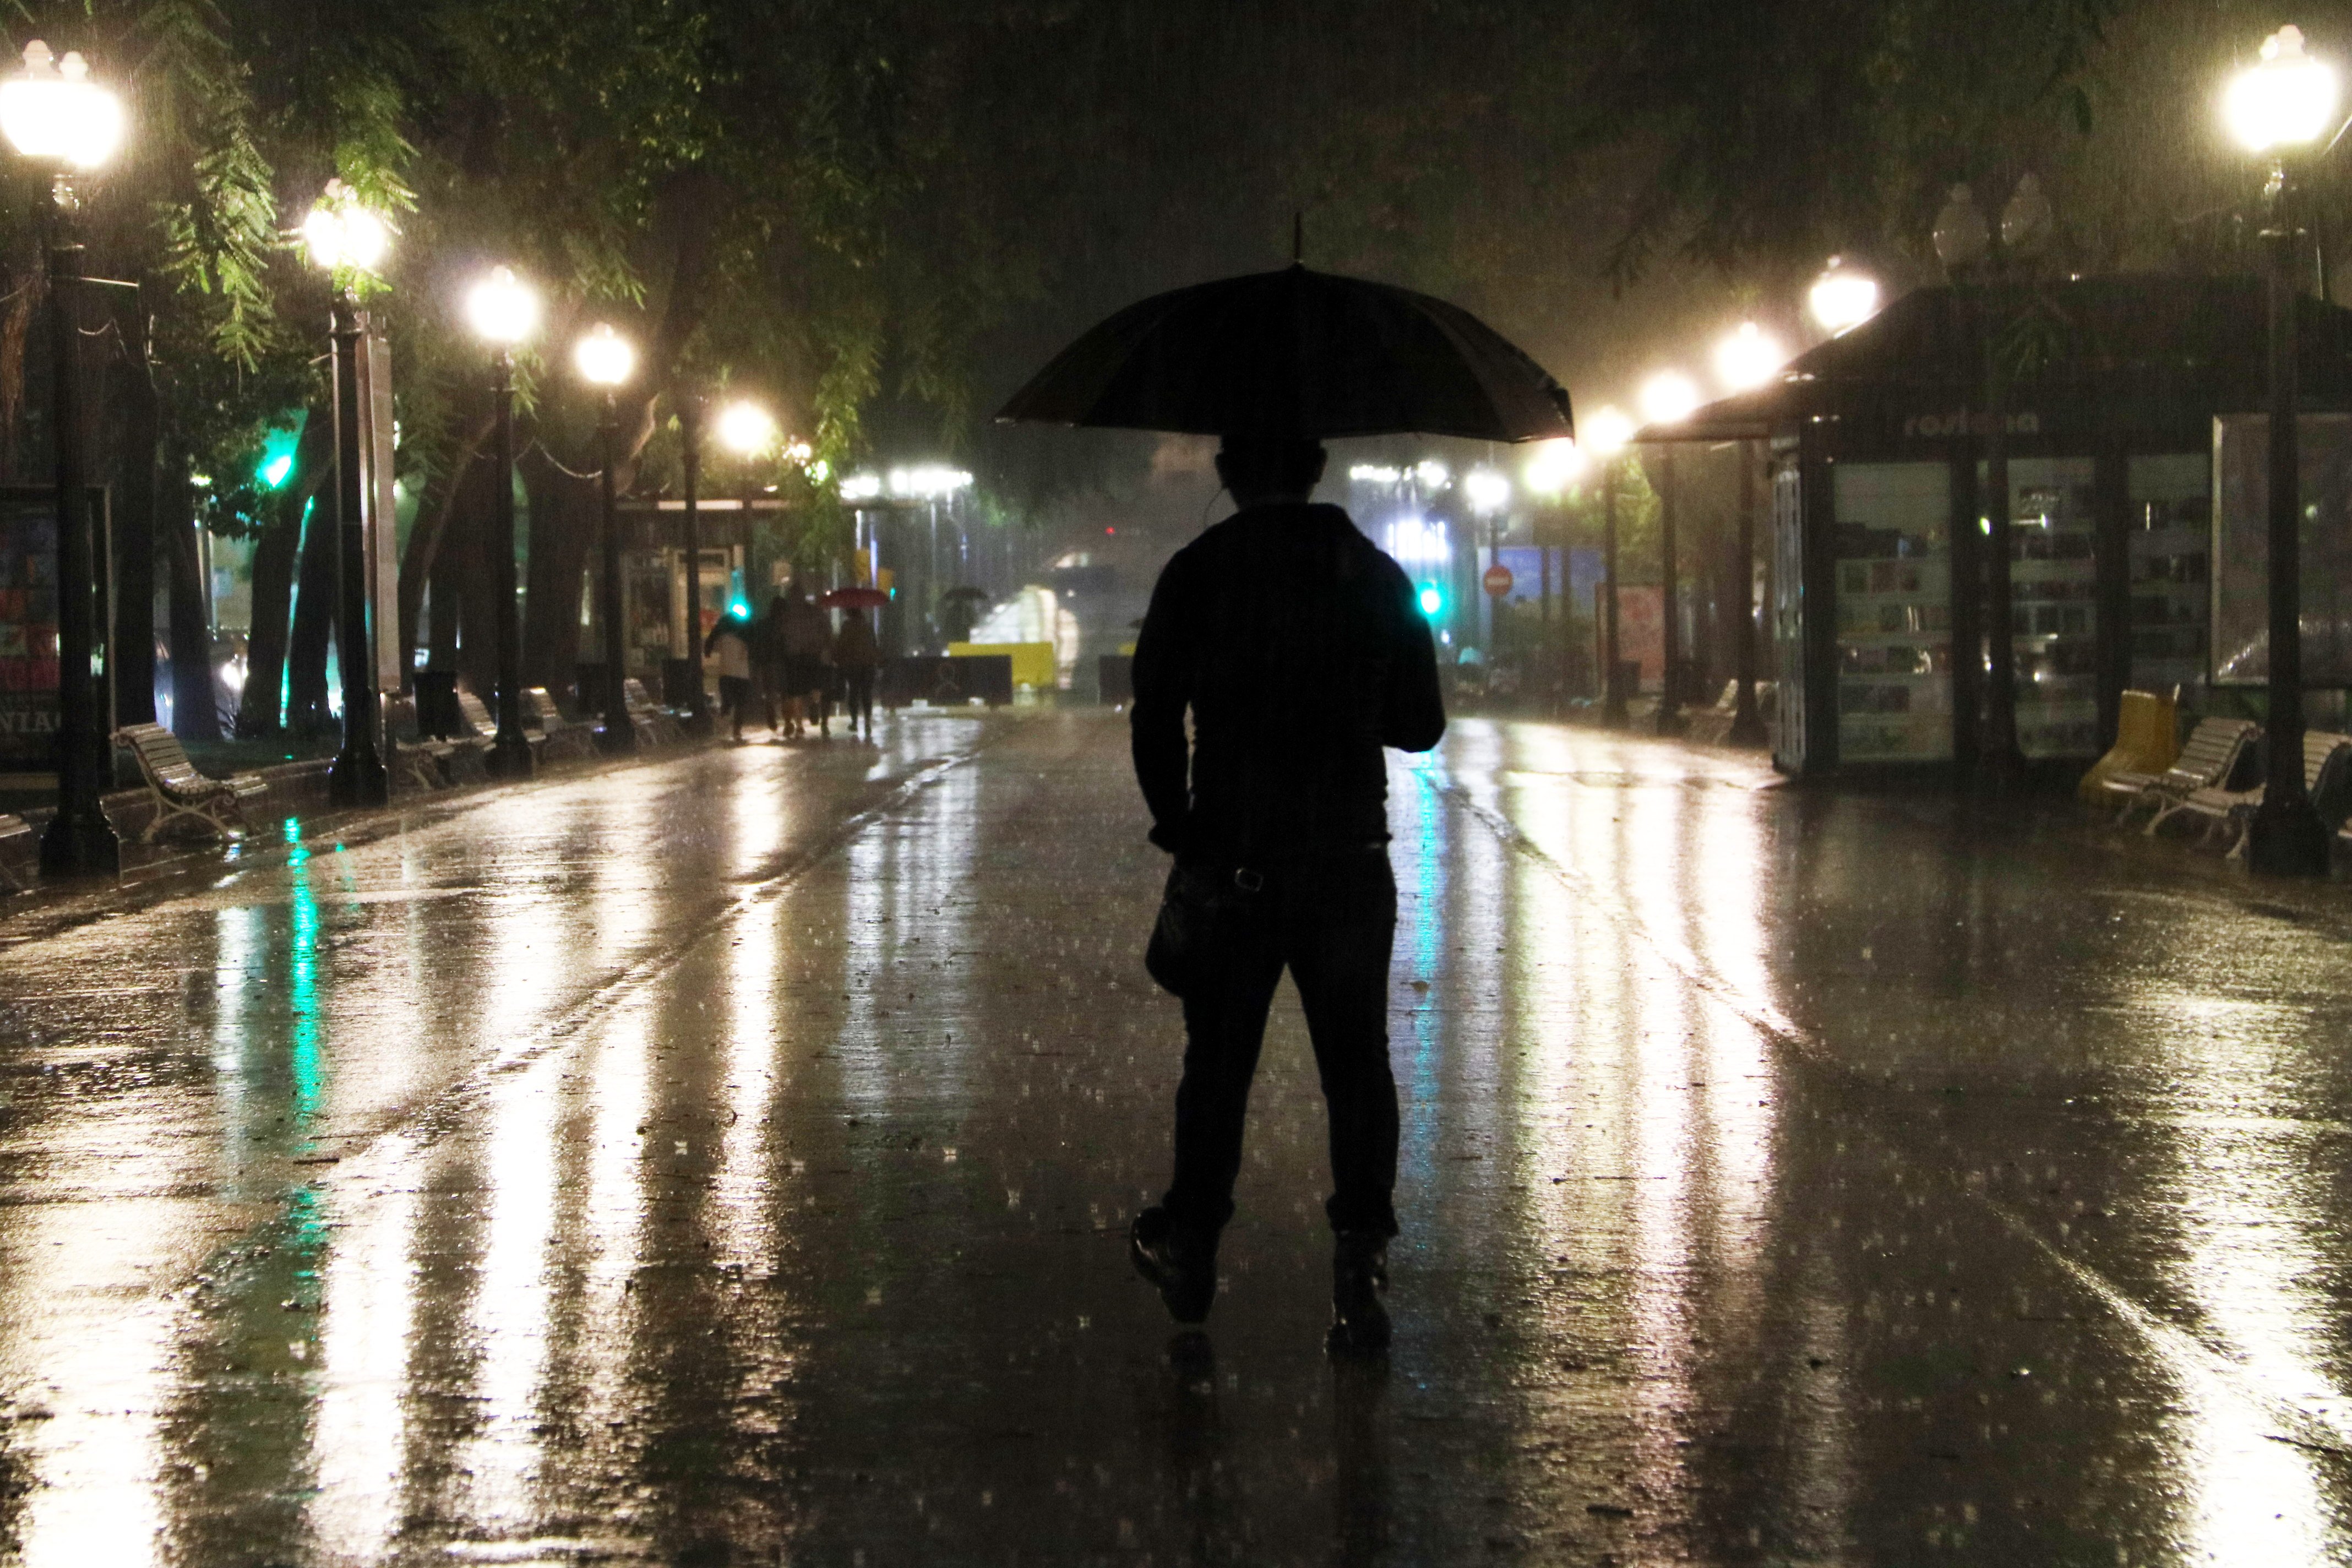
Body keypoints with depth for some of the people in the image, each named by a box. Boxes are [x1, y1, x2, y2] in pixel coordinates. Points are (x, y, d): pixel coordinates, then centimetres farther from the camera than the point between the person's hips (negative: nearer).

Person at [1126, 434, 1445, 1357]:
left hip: (1231, 863, 0)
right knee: (1357, 1066, 4)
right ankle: (1359, 1267, -4)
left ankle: (1191, 1248, 24)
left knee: (1217, 1062, 13)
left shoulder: (1195, 574, -4)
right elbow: (1420, 726, 7)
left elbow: (1155, 720, -5)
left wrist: (1179, 827, 8)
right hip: (1349, 862, 0)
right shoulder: (1376, 577, 1)